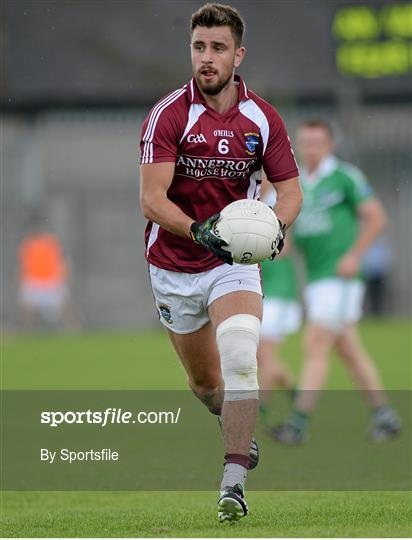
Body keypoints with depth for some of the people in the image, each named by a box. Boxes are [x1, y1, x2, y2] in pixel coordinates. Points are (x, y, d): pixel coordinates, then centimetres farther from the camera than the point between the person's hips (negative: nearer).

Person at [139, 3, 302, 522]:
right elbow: (152, 199, -21)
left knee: (239, 353, -26)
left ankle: (233, 483, -27)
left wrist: (276, 226, -21)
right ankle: (239, 430, 48)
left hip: (234, 262, 0)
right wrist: (198, 231, -38)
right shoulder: (168, 116, -14)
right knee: (205, 383, 13)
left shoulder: (263, 119, -5)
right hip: (174, 267, 0)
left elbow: (290, 189, 2)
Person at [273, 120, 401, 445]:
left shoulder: (345, 177, -8)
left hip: (340, 277, -7)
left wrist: (354, 256, -16)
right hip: (315, 280, 7)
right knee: (349, 352, 11)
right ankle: (384, 415, 20)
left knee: (316, 347, -13)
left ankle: (299, 423, -15)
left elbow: (376, 218, -7)